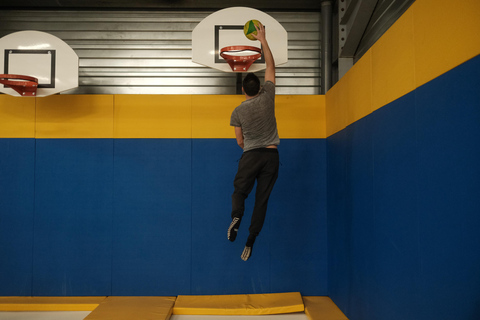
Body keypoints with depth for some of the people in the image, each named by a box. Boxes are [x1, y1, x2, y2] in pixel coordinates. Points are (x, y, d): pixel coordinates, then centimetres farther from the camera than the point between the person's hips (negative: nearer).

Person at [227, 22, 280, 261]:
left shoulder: (238, 111, 0)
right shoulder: (267, 97, -1)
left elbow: (240, 141, 7)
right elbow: (270, 67, 8)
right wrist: (263, 40, 13)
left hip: (251, 156, -1)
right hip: (272, 156, 1)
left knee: (239, 191, 16)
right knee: (262, 200, 5)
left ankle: (236, 216, -16)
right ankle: (250, 242, 5)